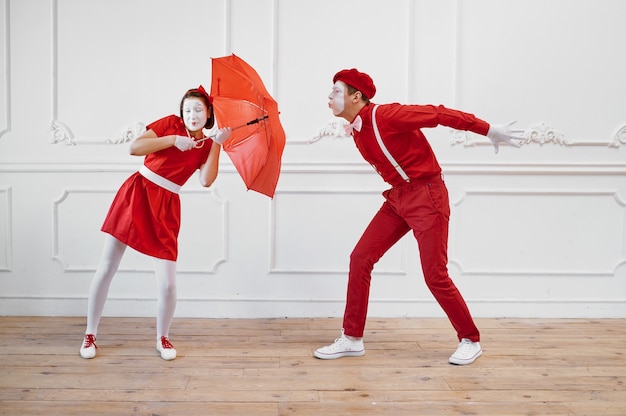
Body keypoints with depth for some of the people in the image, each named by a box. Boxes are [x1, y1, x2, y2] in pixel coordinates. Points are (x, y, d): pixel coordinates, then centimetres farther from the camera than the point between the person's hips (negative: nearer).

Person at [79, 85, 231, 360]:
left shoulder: (206, 146, 7)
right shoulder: (171, 124, 1)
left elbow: (206, 180, -11)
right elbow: (134, 147, -9)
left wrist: (217, 143, -13)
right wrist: (173, 140, -15)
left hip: (165, 209, 1)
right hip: (135, 194, -1)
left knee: (167, 285, -6)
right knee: (106, 270, 2)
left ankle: (162, 338, 19)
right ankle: (90, 335, 20)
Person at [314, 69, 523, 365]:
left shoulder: (386, 115, -19)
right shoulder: (355, 131, 7)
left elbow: (440, 115, -18)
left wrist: (488, 130, -17)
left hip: (426, 197, -8)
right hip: (397, 199, 8)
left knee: (435, 275, -7)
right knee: (360, 259, 1)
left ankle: (470, 340, 13)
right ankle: (352, 339, 10)